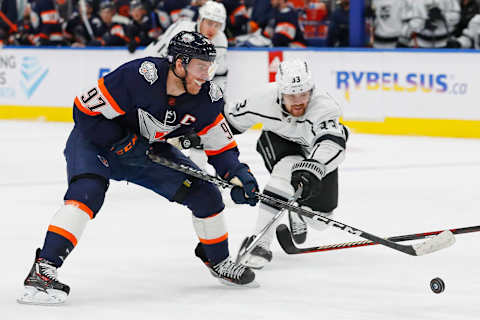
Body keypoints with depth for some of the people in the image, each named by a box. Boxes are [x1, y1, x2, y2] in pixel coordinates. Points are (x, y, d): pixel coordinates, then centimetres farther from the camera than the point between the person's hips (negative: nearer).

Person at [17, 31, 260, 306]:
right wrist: (124, 144, -26)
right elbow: (86, 111, -26)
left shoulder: (207, 98, -15)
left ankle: (218, 261, 22)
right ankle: (44, 268, -34)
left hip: (147, 148, 6)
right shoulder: (137, 77, -34)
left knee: (204, 193, -2)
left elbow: (221, 145, -3)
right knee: (88, 191, -33)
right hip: (95, 139, -6)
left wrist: (239, 174, -19)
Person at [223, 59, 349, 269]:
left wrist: (312, 168, -75)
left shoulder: (325, 107, -40)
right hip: (277, 141, 0)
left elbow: (332, 144, -57)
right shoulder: (265, 99, -31)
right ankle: (260, 243, -34)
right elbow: (232, 119, -12)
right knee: (288, 169, -35)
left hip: (316, 153, 1)